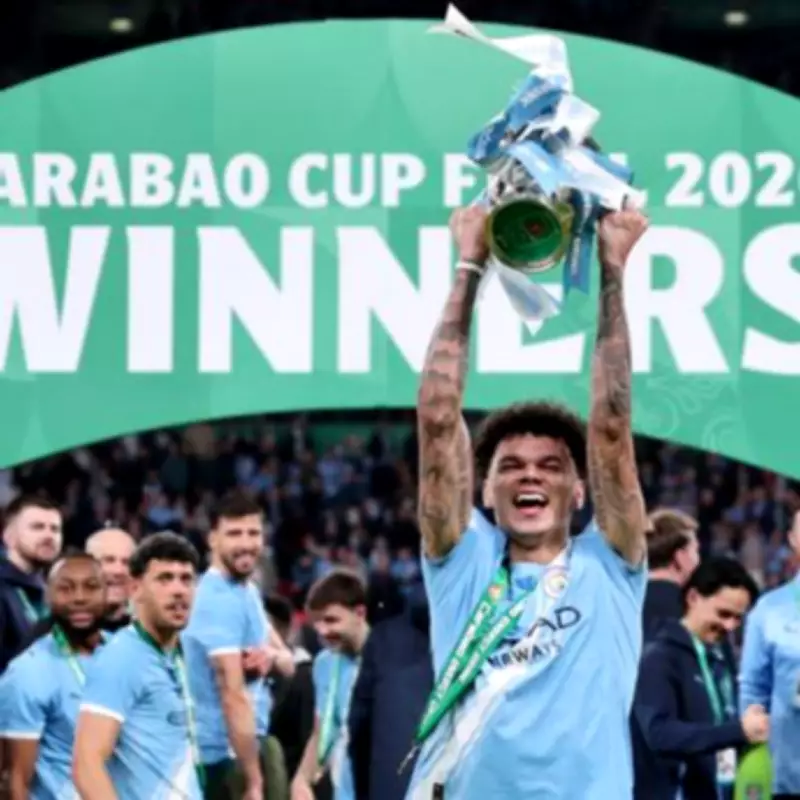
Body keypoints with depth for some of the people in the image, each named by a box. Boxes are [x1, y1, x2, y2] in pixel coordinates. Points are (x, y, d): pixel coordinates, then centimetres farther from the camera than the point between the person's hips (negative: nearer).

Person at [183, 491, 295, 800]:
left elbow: (288, 663, 15)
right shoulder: (219, 600, -18)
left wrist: (272, 655, -11)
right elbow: (233, 695, -23)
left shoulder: (248, 590, 12)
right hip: (227, 756, -10)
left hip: (249, 745, 10)